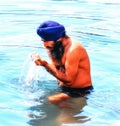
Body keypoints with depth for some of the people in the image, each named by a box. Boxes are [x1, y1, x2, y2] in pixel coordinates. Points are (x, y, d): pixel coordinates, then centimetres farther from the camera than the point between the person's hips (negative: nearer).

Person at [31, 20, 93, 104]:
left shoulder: (73, 49, -24)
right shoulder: (58, 46, 2)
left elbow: (68, 80, -25)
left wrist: (46, 65, -27)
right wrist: (42, 62, -13)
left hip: (80, 91, -9)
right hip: (64, 88, 9)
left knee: (51, 100, -26)